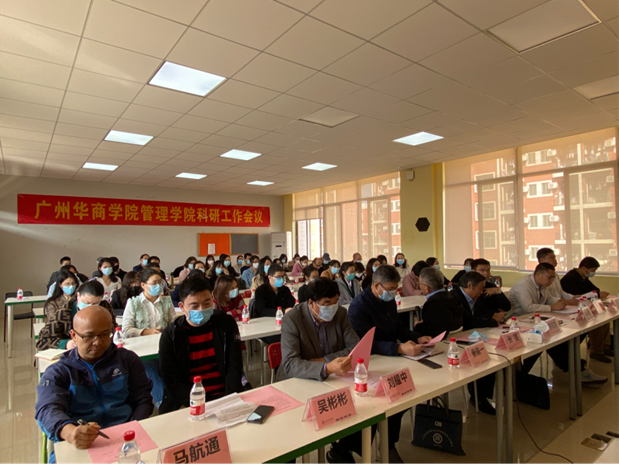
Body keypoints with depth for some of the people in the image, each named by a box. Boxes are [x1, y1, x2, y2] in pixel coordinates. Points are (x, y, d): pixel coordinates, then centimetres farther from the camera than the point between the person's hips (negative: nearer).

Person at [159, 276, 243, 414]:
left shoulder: (226, 324, 0)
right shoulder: (170, 335, -3)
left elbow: (234, 367, -1)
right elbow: (172, 380, -5)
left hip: (223, 396, 1)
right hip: (186, 403, 0)